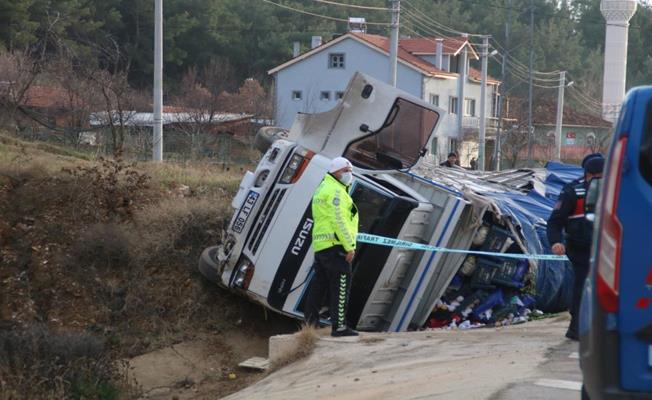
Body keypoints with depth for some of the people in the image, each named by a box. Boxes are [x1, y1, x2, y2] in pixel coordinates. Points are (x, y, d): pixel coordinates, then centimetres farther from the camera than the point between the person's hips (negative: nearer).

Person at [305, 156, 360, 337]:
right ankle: (339, 326, -15)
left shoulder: (323, 188, 23)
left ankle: (310, 322, 19)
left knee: (319, 284, 15)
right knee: (341, 284, -11)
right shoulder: (335, 191, -10)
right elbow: (339, 221, -17)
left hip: (320, 245, 10)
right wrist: (350, 246, -17)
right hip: (335, 243, -10)